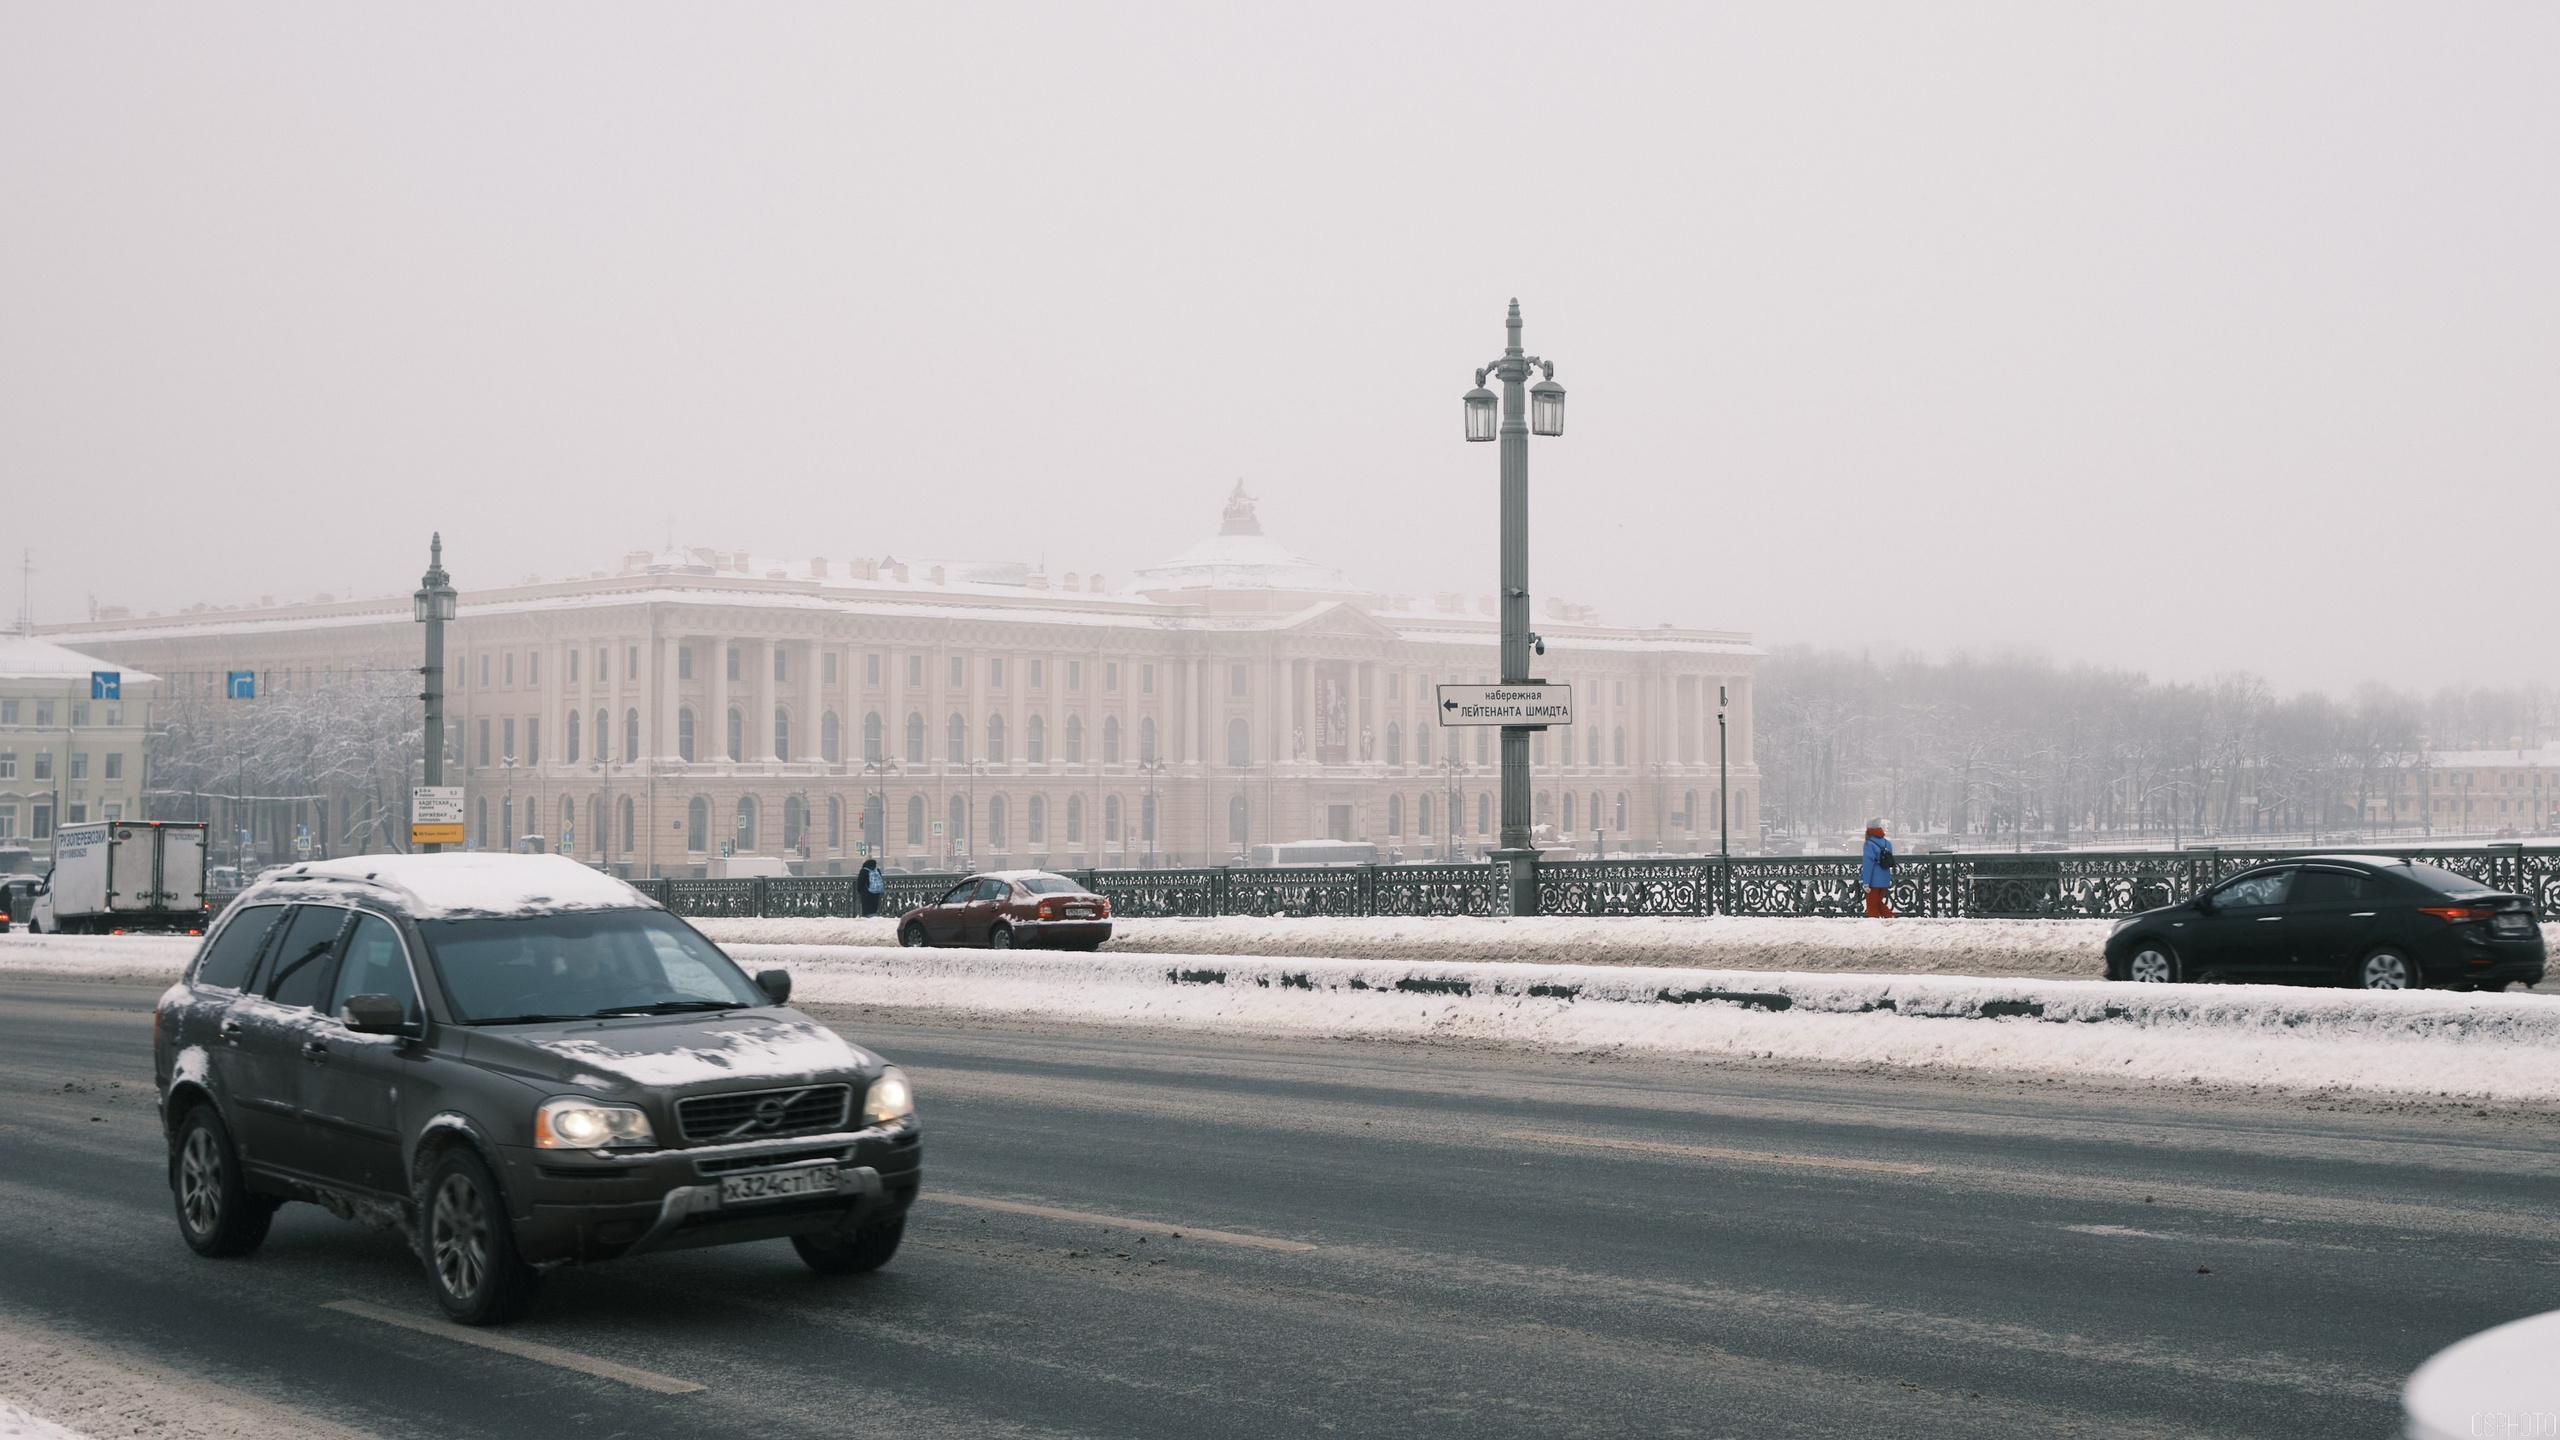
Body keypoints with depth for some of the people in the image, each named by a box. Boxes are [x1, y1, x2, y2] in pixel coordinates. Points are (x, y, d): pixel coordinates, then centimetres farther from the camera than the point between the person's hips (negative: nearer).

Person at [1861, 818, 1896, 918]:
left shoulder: (1870, 844, -16)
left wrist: (1866, 882, -18)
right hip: (1885, 880, 7)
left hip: (1874, 881, -7)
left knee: (1872, 904, 4)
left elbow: (1868, 864, -19)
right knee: (1878, 902, 19)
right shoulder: (1887, 843, 7)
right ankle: (1890, 917, 5)